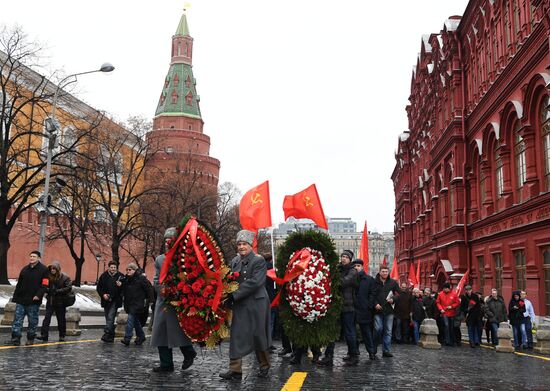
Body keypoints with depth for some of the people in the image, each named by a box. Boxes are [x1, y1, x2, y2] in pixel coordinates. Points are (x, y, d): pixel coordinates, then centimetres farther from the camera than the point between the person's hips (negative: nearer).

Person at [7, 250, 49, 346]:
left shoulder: (43, 269, -3)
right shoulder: (25, 269, 13)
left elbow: (44, 285, -10)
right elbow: (19, 285, 16)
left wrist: (38, 295, -21)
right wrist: (15, 297, 11)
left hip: (34, 301, -4)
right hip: (21, 300, 5)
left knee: (33, 321, 4)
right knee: (17, 320, -1)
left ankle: (30, 339, 15)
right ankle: (15, 338, 0)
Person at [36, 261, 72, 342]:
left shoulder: (65, 278, -9)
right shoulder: (48, 277, 2)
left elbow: (69, 288, -15)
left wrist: (58, 291, -21)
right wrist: (48, 290, -12)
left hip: (60, 302, -3)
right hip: (50, 301, 3)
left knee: (61, 319, 8)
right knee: (46, 318, -5)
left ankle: (62, 335, 20)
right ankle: (44, 335, -3)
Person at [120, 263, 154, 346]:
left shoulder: (141, 278, -10)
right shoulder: (126, 279, 12)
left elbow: (149, 289, -9)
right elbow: (124, 291, 20)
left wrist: (149, 300, -11)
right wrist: (120, 285, 0)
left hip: (137, 304, -8)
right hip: (129, 303, 8)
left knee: (131, 319, -14)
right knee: (135, 320, 14)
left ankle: (127, 338, -14)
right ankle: (141, 336, 26)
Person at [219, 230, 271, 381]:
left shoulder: (259, 261, -9)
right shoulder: (235, 261, 10)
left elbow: (254, 282, -19)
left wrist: (234, 295, -20)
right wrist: (229, 296, -9)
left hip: (256, 304, -5)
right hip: (240, 305, 5)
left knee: (259, 335, 7)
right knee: (236, 335, 1)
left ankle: (264, 366, 26)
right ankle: (235, 370, 6)